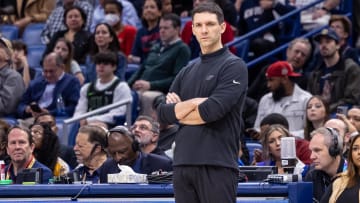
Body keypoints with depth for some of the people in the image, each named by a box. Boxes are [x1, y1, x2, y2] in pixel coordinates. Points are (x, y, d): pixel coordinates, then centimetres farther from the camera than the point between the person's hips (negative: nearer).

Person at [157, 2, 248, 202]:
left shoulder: (234, 66, -3)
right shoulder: (187, 72, 18)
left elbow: (213, 110, -15)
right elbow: (163, 113, 10)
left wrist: (178, 112, 2)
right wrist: (191, 103, -8)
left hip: (217, 165, -7)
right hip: (183, 164, 7)